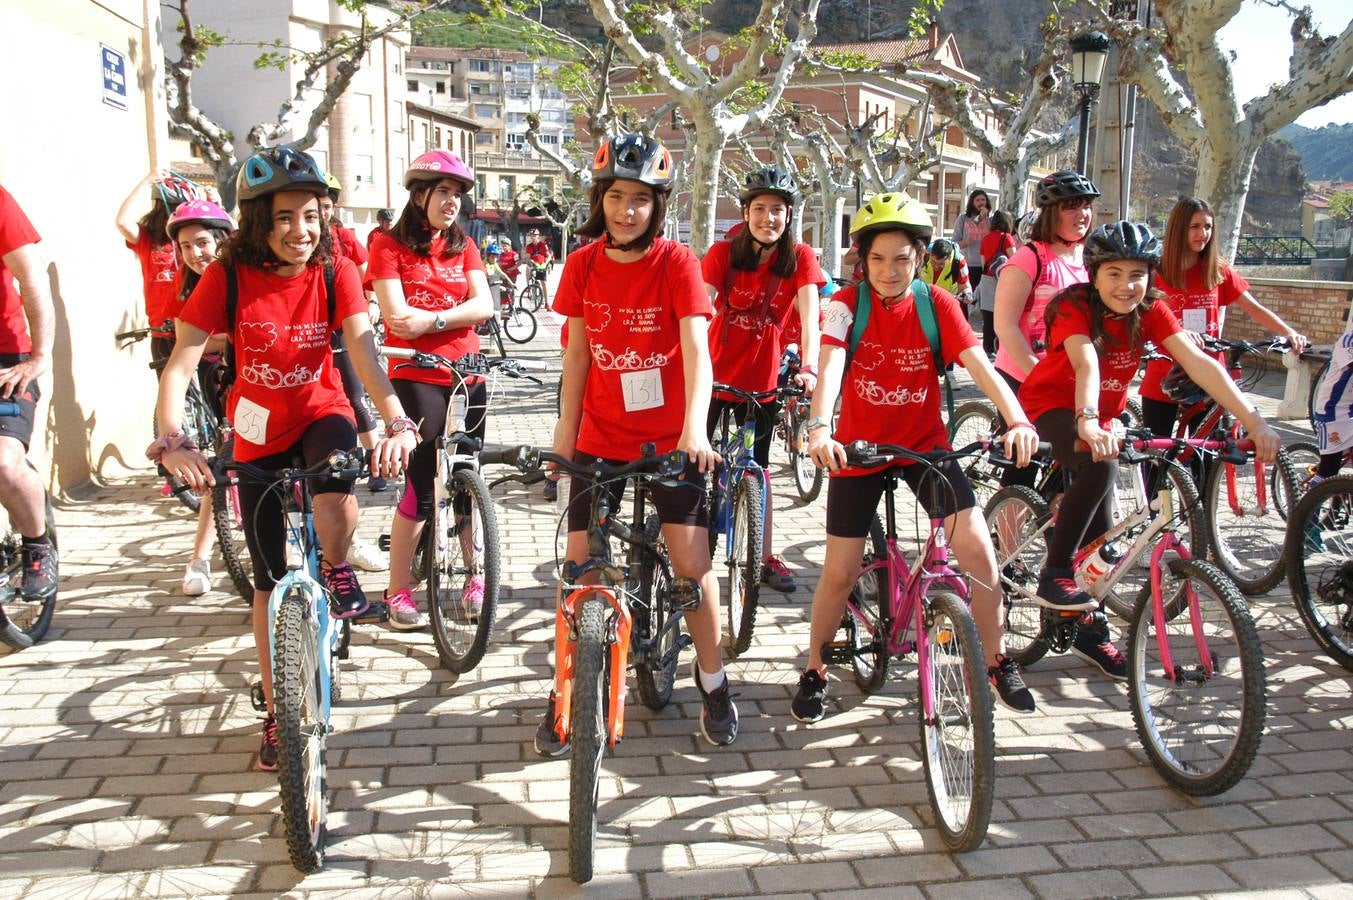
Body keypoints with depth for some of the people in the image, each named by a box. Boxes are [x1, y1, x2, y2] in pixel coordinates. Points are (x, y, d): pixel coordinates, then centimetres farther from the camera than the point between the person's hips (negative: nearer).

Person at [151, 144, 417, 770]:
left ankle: (336, 570, -3)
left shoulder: (335, 271, -14)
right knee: (270, 578, 5)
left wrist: (396, 422, -41)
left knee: (336, 481, -37)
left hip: (321, 413, 0)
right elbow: (180, 365, -22)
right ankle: (276, 712, 21)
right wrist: (172, 442, -38)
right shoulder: (228, 276, -16)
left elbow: (363, 350, -25)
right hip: (259, 433, 1)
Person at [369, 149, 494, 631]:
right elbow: (397, 317, -14)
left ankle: (474, 575, 23)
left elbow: (484, 305, -3)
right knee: (422, 483, -6)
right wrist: (458, 313, -6)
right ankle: (398, 591, 6)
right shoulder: (390, 245, -2)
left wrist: (431, 319, -16)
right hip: (416, 375, -4)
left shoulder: (464, 246, 12)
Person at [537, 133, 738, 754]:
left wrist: (695, 427, -35)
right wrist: (565, 429, 6)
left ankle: (712, 680, 18)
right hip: (600, 439, 3)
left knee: (693, 563, -4)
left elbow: (696, 348, -21)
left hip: (671, 440, -2)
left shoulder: (676, 263, -10)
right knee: (580, 567, 1)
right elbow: (577, 352, 6)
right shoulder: (583, 265, 0)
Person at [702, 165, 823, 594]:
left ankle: (766, 559, 22)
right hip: (715, 375, 0)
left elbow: (809, 316, -20)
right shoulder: (722, 253, -10)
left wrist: (809, 367, -35)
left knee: (757, 472, 11)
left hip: (760, 380, 1)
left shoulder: (799, 258, -9)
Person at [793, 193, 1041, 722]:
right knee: (840, 572, 1)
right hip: (857, 447, -1)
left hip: (924, 444, 1)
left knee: (977, 546, -12)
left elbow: (980, 366, -17)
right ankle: (815, 672, 23)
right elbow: (830, 365, -28)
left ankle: (998, 662, 10)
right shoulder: (847, 305, -12)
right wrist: (819, 429, -46)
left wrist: (1018, 421, -34)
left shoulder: (937, 304, -7)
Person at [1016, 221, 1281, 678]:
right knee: (1099, 466, -36)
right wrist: (1087, 422, -61)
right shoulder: (1075, 306, -24)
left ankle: (1092, 632, 24)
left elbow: (1199, 362, -22)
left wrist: (1254, 420, -33)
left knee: (1097, 527, 8)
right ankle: (1055, 575, -22)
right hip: (1053, 406, -6)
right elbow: (1087, 364, -42)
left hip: (1101, 415, 6)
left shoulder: (1150, 311, -12)